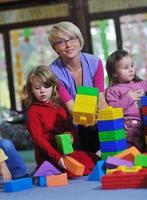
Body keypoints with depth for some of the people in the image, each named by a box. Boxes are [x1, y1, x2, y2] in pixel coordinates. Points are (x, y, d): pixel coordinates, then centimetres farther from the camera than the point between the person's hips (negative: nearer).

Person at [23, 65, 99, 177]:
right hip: (48, 155, -7)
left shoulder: (60, 106, 13)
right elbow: (38, 139, -15)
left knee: (95, 160, -7)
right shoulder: (33, 111, -7)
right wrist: (57, 157, -27)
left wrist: (71, 135, -11)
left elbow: (70, 127, 16)